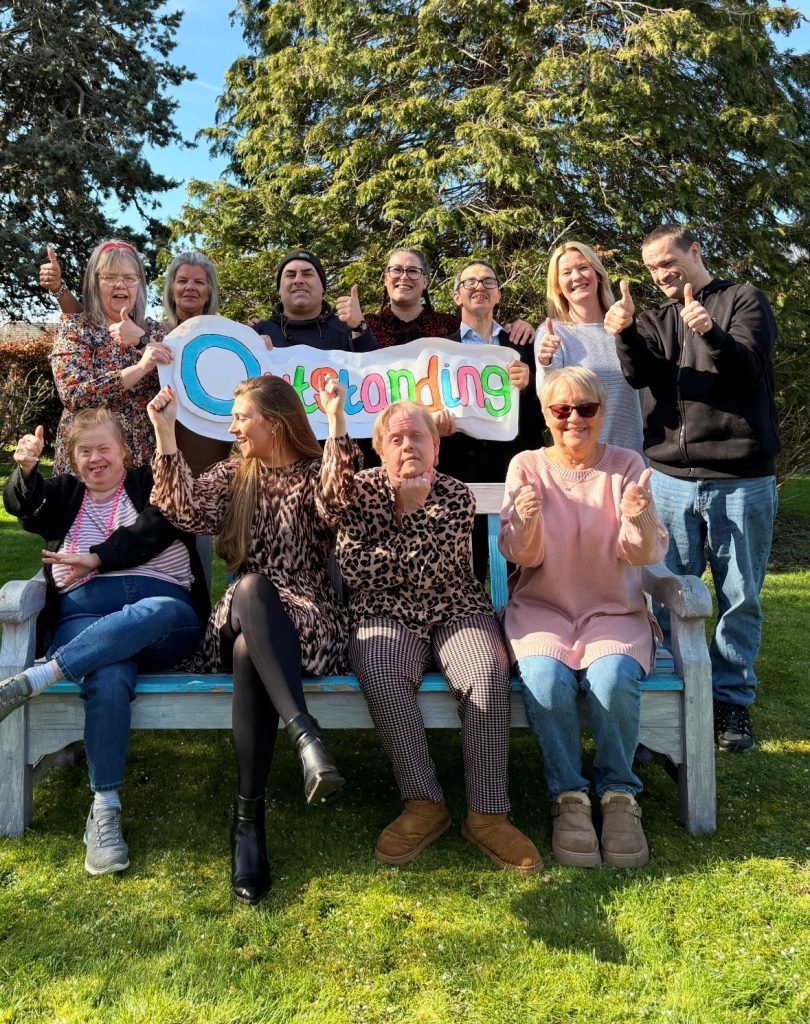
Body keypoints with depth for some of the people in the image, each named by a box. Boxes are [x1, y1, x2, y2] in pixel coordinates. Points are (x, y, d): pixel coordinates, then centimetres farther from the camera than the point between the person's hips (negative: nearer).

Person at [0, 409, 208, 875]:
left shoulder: (151, 484, 17)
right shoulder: (64, 492, 26)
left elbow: (155, 530, -3)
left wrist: (97, 559, -10)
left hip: (165, 618, -1)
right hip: (85, 616, 1)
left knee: (161, 611, -41)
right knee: (110, 682, -34)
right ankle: (105, 809, -29)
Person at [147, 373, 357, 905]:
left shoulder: (315, 473, 7)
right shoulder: (232, 476, 16)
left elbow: (334, 501, -19)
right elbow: (186, 508, -4)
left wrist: (337, 422, -27)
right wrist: (166, 432, -11)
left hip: (310, 617, -2)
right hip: (242, 618, 2)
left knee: (250, 651, -36)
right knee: (250, 586, -35)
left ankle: (249, 813, -33)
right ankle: (306, 733, -46)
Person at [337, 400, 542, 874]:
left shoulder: (457, 497, -2)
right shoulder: (361, 491, 0)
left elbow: (428, 576, -15)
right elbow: (353, 571, -11)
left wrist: (415, 508, -20)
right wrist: (410, 508, -11)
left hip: (456, 610, 1)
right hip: (387, 615, 0)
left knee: (490, 675, -29)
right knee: (381, 675, -33)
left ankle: (487, 815, -20)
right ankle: (424, 804, -20)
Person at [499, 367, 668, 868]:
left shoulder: (626, 465, 3)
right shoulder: (527, 466, 4)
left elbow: (644, 555, -6)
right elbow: (523, 556, -3)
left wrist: (638, 519, -29)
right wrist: (526, 520, -26)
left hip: (614, 610, 0)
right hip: (542, 608, 0)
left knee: (613, 679, -31)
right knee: (546, 681, -31)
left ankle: (620, 794, -9)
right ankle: (569, 796, -12)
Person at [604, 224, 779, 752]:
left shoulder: (744, 301, 5)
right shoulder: (655, 320, 14)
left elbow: (748, 367, -11)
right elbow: (639, 373, -5)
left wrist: (712, 334, -30)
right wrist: (624, 333, -25)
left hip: (742, 479, -2)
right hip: (671, 479, 3)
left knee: (740, 598, 6)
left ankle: (732, 700, 20)